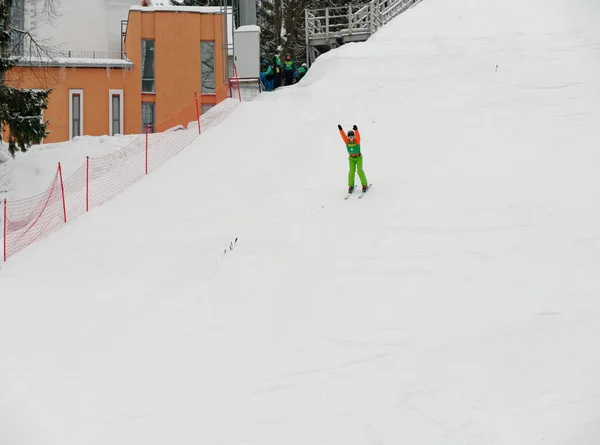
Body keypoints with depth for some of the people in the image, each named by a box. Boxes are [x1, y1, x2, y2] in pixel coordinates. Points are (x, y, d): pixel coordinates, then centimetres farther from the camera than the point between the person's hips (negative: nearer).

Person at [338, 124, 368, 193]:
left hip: (358, 157, -2)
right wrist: (340, 130, -43)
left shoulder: (357, 141, -18)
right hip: (351, 158, 2)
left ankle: (365, 185, 0)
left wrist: (356, 130, -58)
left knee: (360, 170, -11)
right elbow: (343, 136, -25)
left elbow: (357, 136, -38)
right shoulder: (347, 141, -11)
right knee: (352, 171, -8)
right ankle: (351, 186, -1)